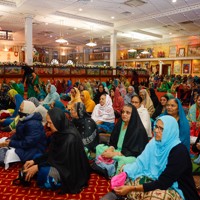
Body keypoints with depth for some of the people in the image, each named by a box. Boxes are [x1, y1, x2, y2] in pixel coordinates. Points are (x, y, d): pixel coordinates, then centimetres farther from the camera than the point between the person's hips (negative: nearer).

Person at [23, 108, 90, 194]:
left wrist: (38, 167, -20)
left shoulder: (70, 138, -29)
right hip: (60, 162, 9)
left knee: (44, 172, -29)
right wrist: (34, 161, -3)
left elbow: (61, 160, -24)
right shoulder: (59, 132, -3)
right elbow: (51, 153, 6)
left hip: (71, 169, -8)